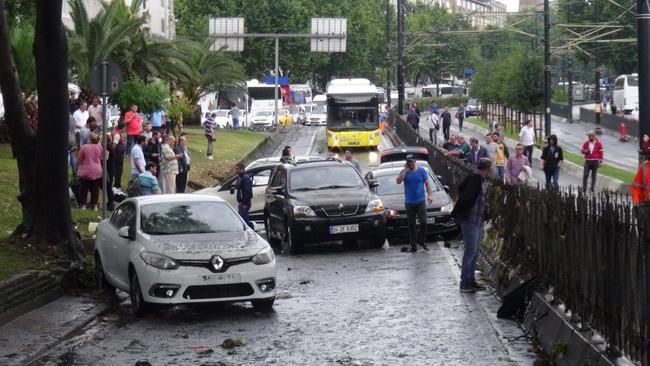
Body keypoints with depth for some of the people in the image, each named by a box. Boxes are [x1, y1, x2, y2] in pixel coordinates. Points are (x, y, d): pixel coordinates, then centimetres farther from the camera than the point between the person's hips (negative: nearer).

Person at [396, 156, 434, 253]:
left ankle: (421, 241, 4)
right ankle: (413, 246, 9)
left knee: (423, 222, -14)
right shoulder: (404, 172, 3)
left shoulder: (421, 171, 4)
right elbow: (398, 181, -13)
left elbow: (427, 184, 5)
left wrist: (430, 195, -7)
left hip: (420, 201, -1)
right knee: (411, 225, 5)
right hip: (409, 203, 1)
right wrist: (405, 170, -14)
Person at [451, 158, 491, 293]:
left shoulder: (478, 179, 14)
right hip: (470, 220, -10)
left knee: (474, 252, 14)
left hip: (477, 221, 10)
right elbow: (466, 197, -24)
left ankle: (471, 280, 21)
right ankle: (465, 283, -3)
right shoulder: (475, 178, -16)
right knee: (470, 251, -7)